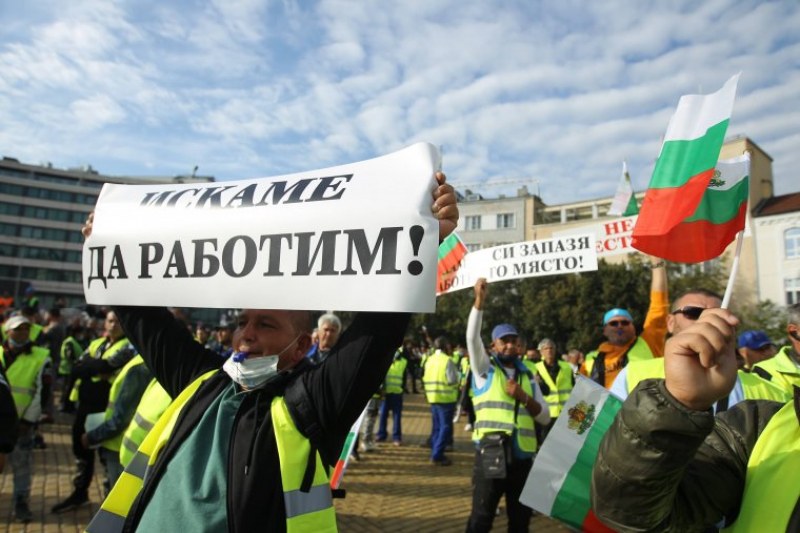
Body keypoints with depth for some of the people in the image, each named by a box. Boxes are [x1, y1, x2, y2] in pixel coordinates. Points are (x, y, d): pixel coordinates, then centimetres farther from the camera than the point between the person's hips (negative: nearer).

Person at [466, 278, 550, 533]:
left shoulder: (528, 376, 14)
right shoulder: (485, 368, 3)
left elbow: (545, 418, 9)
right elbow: (472, 337, -15)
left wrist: (524, 397, -8)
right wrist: (479, 300, -25)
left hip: (522, 457, 4)